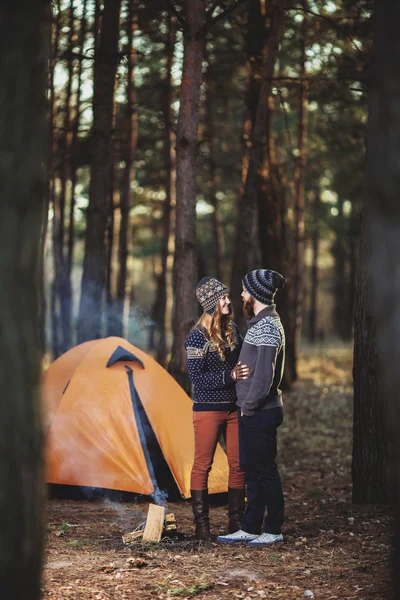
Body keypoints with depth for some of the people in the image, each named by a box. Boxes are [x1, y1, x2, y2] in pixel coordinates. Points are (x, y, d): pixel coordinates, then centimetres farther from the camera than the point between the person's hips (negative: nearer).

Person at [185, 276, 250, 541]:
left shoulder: (233, 330, 7)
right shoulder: (197, 337, -13)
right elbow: (197, 377, -16)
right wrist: (230, 375, -24)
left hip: (234, 407, 6)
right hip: (208, 409, -6)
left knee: (238, 464, 7)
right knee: (203, 465, 1)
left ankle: (236, 522, 16)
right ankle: (202, 525, 7)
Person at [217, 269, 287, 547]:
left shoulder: (268, 326, -17)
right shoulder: (261, 322, 15)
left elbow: (264, 373, -23)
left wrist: (249, 406, -17)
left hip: (260, 412, -10)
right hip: (252, 412, 10)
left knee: (265, 471, -2)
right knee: (251, 469, 13)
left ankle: (273, 530, 7)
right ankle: (250, 528, 20)